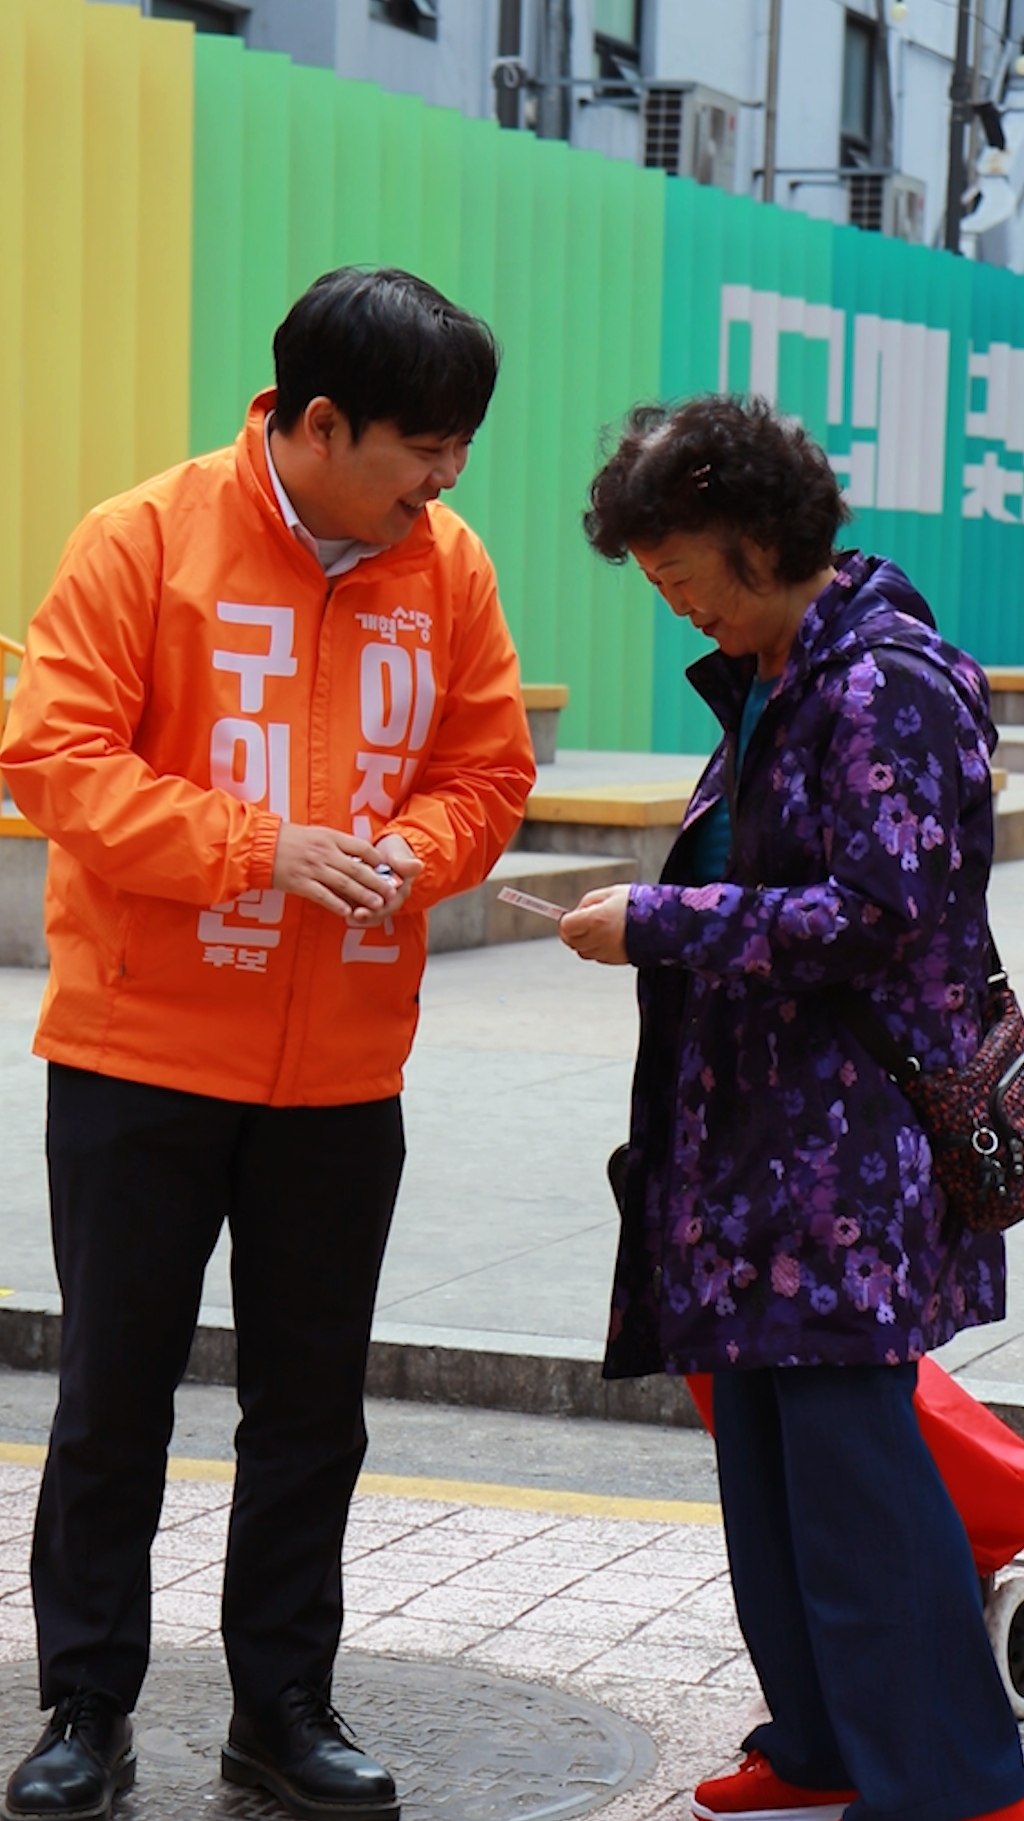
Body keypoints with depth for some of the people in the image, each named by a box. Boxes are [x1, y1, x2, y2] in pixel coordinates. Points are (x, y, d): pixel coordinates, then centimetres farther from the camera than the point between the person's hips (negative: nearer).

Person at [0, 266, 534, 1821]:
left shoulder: (446, 567, 3)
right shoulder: (146, 539, -10)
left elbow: (485, 771, 9)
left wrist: (408, 856, -13)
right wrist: (261, 847, -22)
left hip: (343, 1067, 4)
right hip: (143, 1051, -4)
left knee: (312, 1398, 11)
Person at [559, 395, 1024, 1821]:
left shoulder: (889, 684, -15)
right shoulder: (765, 679, 14)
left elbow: (876, 912, -20)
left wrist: (654, 924, -16)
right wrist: (662, 917, 10)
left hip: (856, 1138, -10)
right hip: (762, 1132, 10)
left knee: (848, 1443, -7)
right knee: (767, 1441, 13)